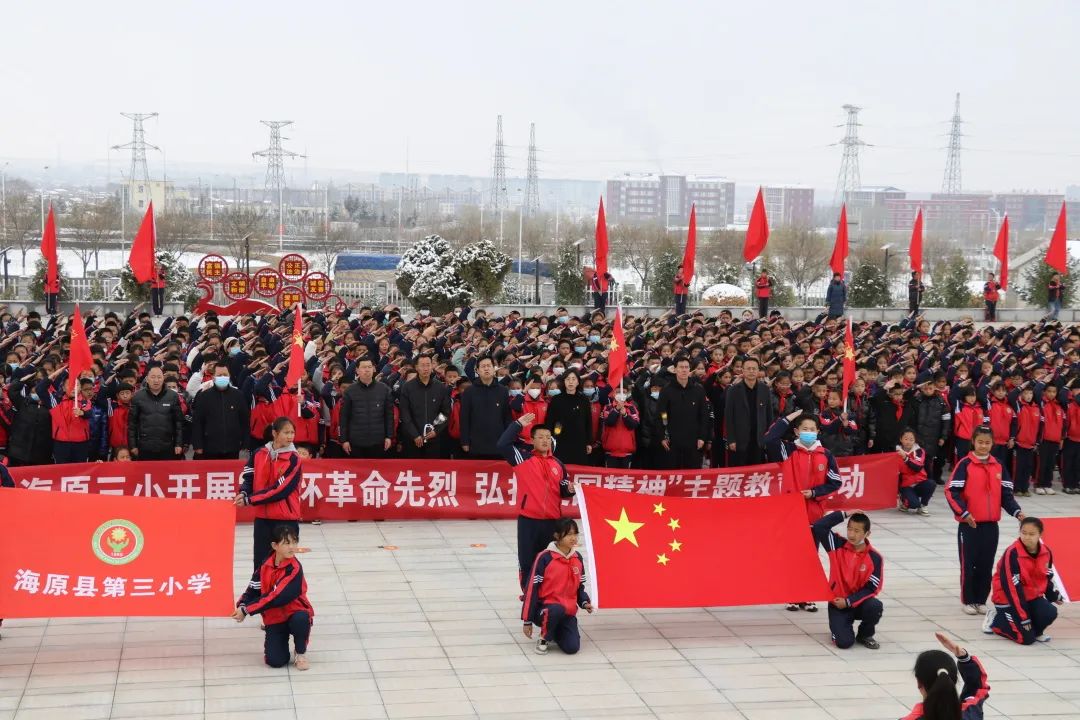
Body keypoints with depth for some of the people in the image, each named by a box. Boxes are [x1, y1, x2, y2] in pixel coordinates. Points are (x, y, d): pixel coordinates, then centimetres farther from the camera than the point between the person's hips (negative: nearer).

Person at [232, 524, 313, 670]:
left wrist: (247, 610, -25)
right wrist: (242, 606, -21)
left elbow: (278, 597, -26)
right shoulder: (266, 566, -3)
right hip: (274, 619, 3)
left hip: (295, 613, -3)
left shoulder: (295, 568, -21)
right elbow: (254, 589, 2)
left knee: (300, 619, -40)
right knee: (275, 661, -15)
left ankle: (301, 653, -9)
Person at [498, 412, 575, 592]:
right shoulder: (523, 458, -2)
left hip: (552, 520, 3)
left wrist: (570, 489, -7)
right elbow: (503, 444, -16)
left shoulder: (558, 464, 10)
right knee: (527, 561, 4)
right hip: (528, 519, -3)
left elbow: (563, 490, 16)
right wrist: (518, 424, -14)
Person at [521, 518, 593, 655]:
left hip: (568, 612, 5)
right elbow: (532, 589, -11)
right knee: (557, 610, -40)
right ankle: (544, 639, -9)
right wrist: (527, 621, -12)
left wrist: (584, 602, -5)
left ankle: (555, 632, 20)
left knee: (572, 648, -14)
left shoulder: (577, 558, 5)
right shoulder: (545, 558, -13)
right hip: (544, 608, -5)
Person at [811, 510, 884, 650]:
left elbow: (872, 588, -12)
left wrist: (848, 601, -19)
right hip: (838, 603, -1)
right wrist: (844, 515, -18)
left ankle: (865, 635, -1)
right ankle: (839, 626, 18)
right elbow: (818, 527, -20)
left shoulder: (874, 558, -11)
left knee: (876, 607, -33)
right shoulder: (837, 545, -8)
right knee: (844, 642, -20)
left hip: (859, 602, 1)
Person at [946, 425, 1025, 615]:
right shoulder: (965, 464, -8)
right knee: (968, 564, 3)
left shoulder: (998, 466, 7)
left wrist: (1016, 511, -6)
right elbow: (952, 492, -12)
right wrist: (964, 513, -21)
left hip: (991, 525, 4)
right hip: (969, 525, -4)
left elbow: (1006, 494, 9)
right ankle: (968, 601, 14)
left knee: (986, 565, 9)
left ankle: (981, 600, 20)